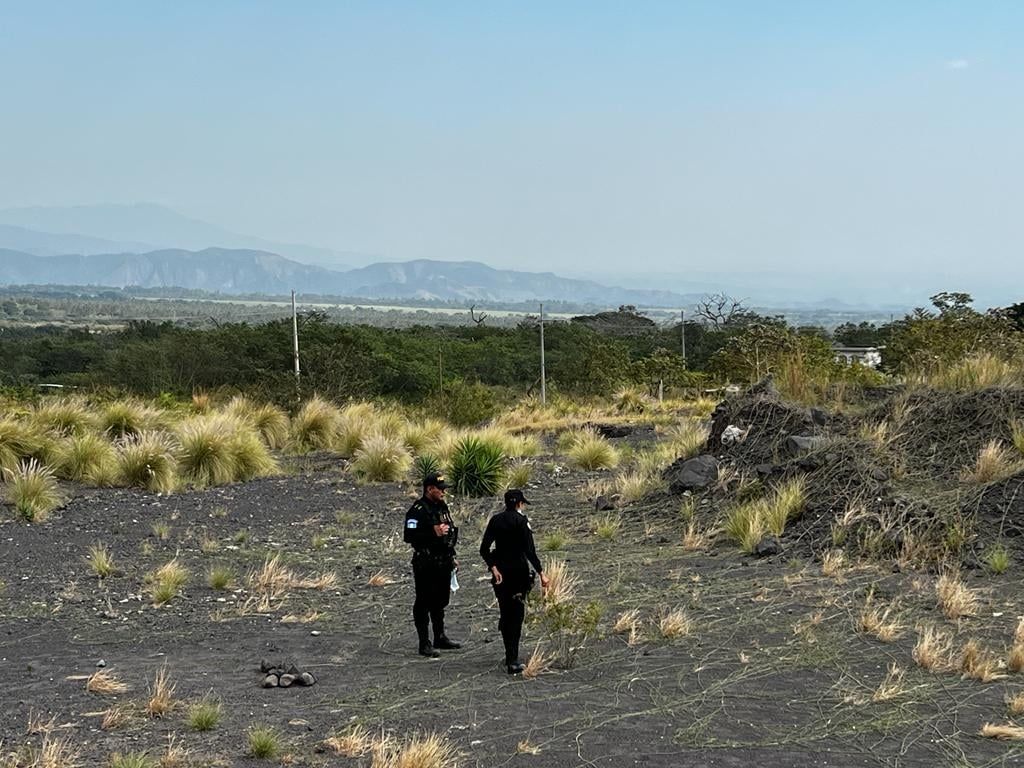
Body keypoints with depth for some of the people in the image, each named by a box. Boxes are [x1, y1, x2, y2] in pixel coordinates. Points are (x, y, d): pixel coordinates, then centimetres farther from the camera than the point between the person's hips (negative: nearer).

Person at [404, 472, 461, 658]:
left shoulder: (442, 507, 12)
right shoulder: (418, 510, -15)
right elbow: (409, 536, -21)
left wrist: (452, 557, 22)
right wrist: (433, 533, -26)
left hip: (443, 564, 9)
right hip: (426, 566, -8)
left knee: (440, 602, 17)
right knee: (424, 604, -2)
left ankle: (440, 638, 29)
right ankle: (424, 644, 2)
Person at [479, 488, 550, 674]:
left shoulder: (495, 520, 6)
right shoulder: (521, 520, -9)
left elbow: (484, 549, -2)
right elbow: (529, 550, -15)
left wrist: (493, 568, -6)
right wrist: (541, 573, -13)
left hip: (500, 571, 5)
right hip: (518, 571, -5)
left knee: (505, 614, 15)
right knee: (516, 615, -2)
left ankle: (510, 656, 24)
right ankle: (512, 661, -9)